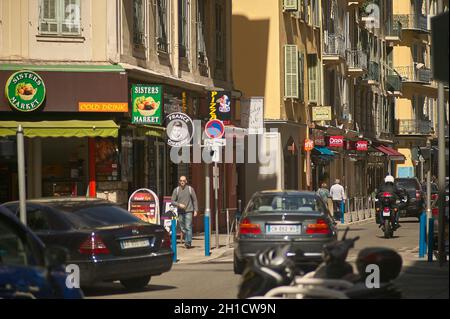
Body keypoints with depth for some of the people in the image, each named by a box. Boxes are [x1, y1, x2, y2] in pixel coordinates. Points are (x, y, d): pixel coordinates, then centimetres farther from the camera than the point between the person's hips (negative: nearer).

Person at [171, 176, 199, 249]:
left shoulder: (190, 189, 4)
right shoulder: (176, 190, 6)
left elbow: (195, 200, 7)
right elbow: (172, 201, 6)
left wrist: (195, 210, 0)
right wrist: (179, 205, -12)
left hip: (188, 211, -3)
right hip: (180, 212, 3)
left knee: (188, 227, -13)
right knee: (183, 228, 5)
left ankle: (188, 242, -17)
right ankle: (187, 241, 15)